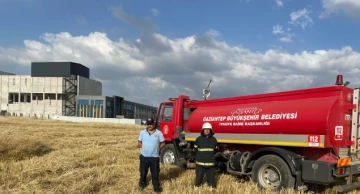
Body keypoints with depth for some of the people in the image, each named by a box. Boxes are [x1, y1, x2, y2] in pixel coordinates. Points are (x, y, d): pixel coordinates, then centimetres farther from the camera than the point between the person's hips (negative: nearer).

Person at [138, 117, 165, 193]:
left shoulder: (159, 133, -5)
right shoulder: (142, 132, 1)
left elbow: (163, 143, 3)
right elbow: (139, 143, 10)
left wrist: (156, 149, -5)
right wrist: (144, 148, -2)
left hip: (154, 157, -2)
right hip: (144, 156, 2)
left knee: (155, 173, 5)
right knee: (143, 172, 16)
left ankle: (156, 187, 18)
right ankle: (142, 183, 38)